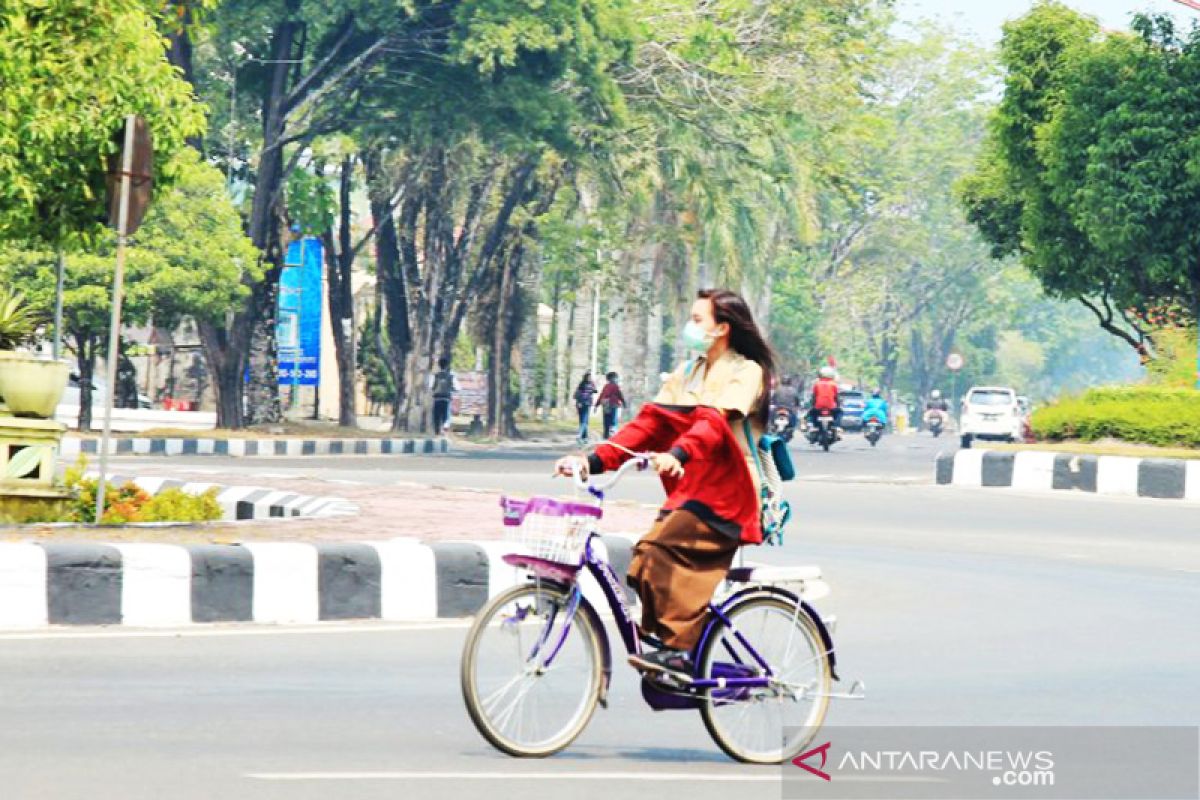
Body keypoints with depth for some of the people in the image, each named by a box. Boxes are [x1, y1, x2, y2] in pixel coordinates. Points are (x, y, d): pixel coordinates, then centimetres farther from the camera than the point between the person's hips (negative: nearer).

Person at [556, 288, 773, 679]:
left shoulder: (746, 372, -5)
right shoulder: (688, 372, 18)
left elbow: (716, 420, -24)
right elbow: (648, 423, 8)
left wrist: (678, 454, -43)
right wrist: (594, 460, -5)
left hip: (725, 497, -7)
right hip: (690, 492, 7)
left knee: (658, 548, -26)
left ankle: (676, 648, -22)